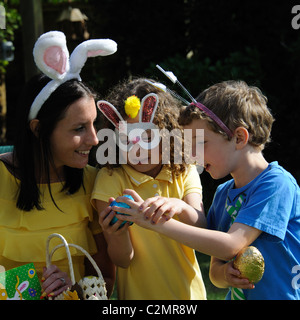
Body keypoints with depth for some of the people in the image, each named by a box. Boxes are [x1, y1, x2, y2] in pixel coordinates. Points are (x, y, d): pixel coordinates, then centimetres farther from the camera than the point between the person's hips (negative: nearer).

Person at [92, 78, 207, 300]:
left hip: (188, 291, 2)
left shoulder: (184, 173, -3)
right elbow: (123, 260, -12)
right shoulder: (110, 179, -11)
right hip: (139, 293, -2)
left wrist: (179, 207, -35)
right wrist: (117, 235, -32)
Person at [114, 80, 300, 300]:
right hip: (238, 294, 5)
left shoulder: (277, 184, -11)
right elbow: (215, 270, 11)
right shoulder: (222, 193, 8)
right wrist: (224, 274, -11)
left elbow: (230, 245, -19)